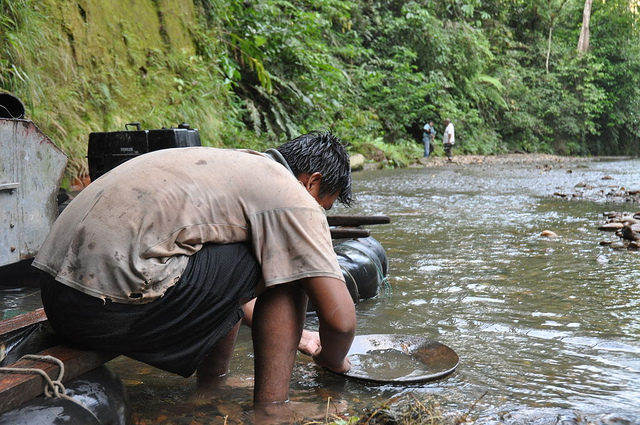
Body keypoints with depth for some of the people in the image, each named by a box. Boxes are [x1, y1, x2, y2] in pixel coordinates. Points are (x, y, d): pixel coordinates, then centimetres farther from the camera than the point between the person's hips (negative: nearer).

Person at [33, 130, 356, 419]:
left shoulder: (232, 165, 25)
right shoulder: (294, 197, -1)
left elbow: (229, 287, 39)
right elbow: (340, 318, -7)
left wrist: (294, 335, 45)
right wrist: (331, 360, 17)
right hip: (115, 304, -10)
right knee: (286, 271, 1)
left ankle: (212, 386, 28)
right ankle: (269, 408, 4)